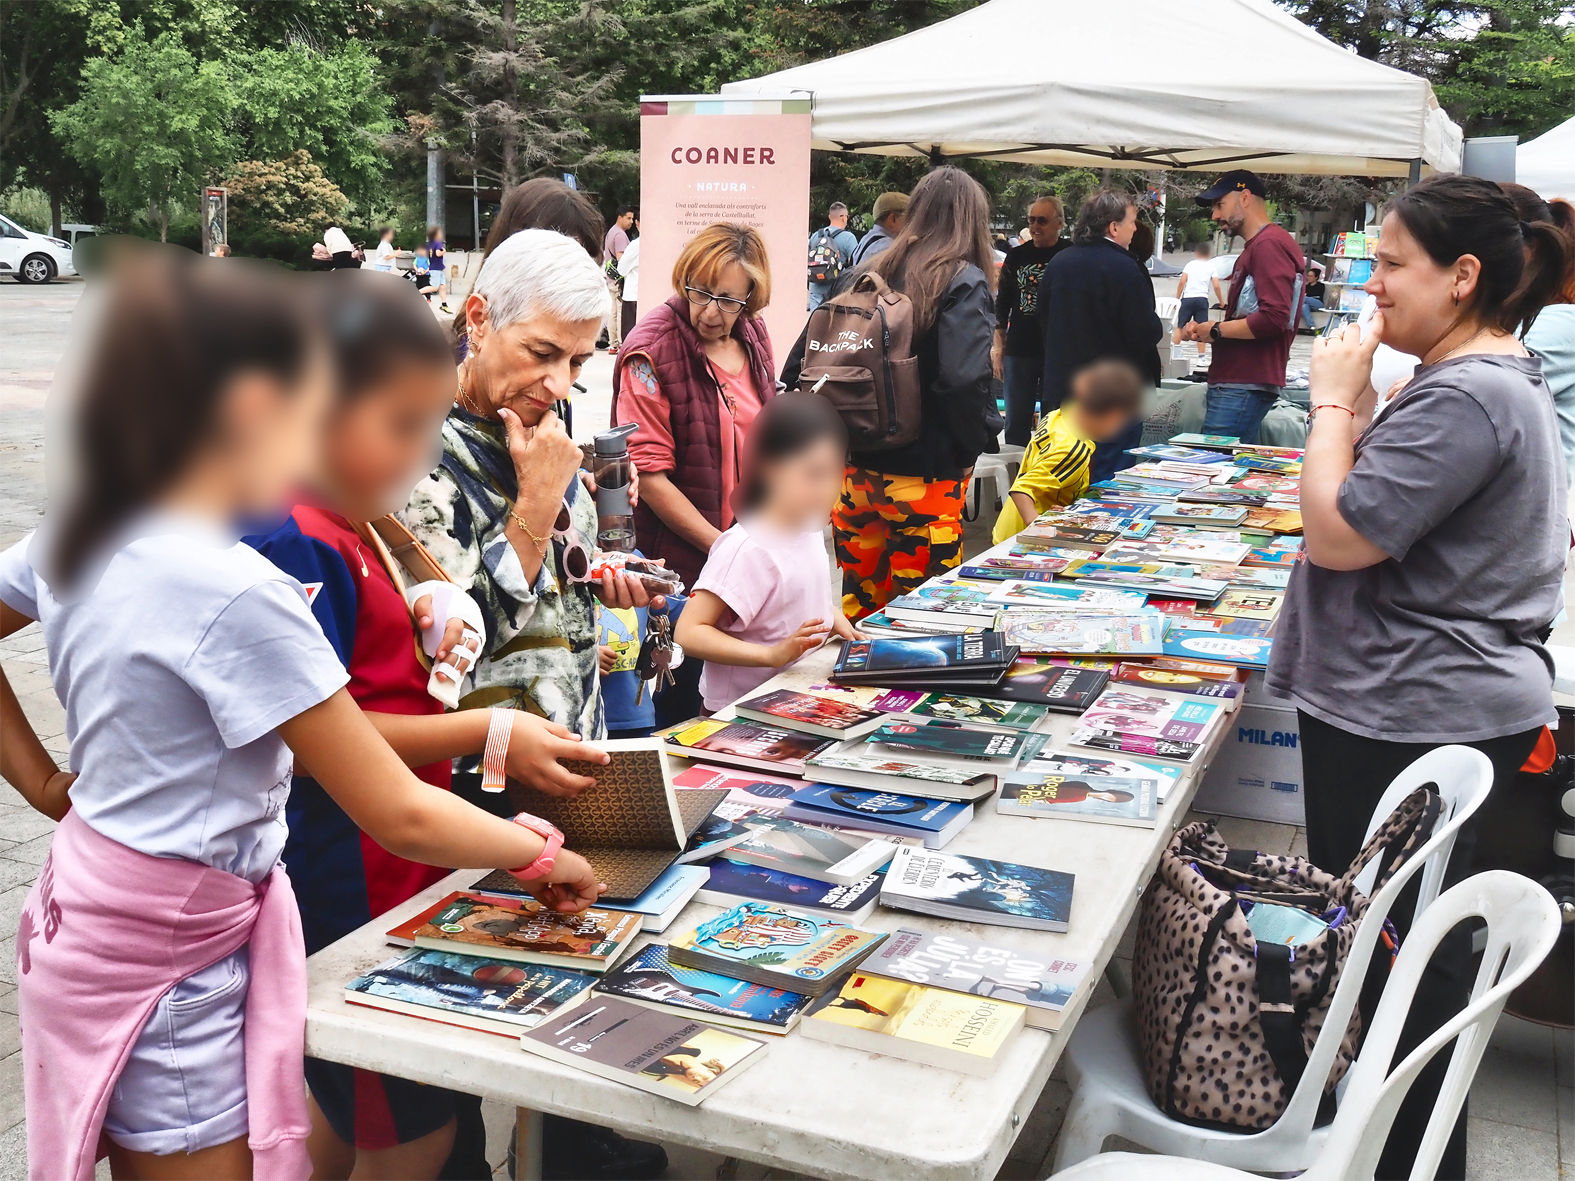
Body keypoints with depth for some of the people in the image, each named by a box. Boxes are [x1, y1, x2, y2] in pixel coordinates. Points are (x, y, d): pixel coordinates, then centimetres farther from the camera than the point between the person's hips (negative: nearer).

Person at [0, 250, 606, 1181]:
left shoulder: (80, 538, -2)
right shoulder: (239, 593, -26)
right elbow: (401, 817, -22)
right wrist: (542, 854, -6)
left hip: (89, 916, 8)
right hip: (174, 971, -8)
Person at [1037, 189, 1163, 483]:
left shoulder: (1057, 264, 3)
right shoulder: (1123, 268, -18)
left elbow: (1045, 322, 13)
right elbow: (1146, 335, -18)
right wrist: (1155, 324, 3)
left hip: (1063, 390, 7)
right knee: (1108, 483, 0)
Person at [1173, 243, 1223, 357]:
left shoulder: (1190, 264, 10)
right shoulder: (1212, 267, 7)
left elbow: (1182, 282, 1)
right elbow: (1216, 286, -2)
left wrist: (1177, 299, 5)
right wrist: (1222, 302, 7)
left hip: (1187, 298, 1)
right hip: (1202, 299, -1)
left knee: (1180, 327, 6)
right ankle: (1201, 357, -1)